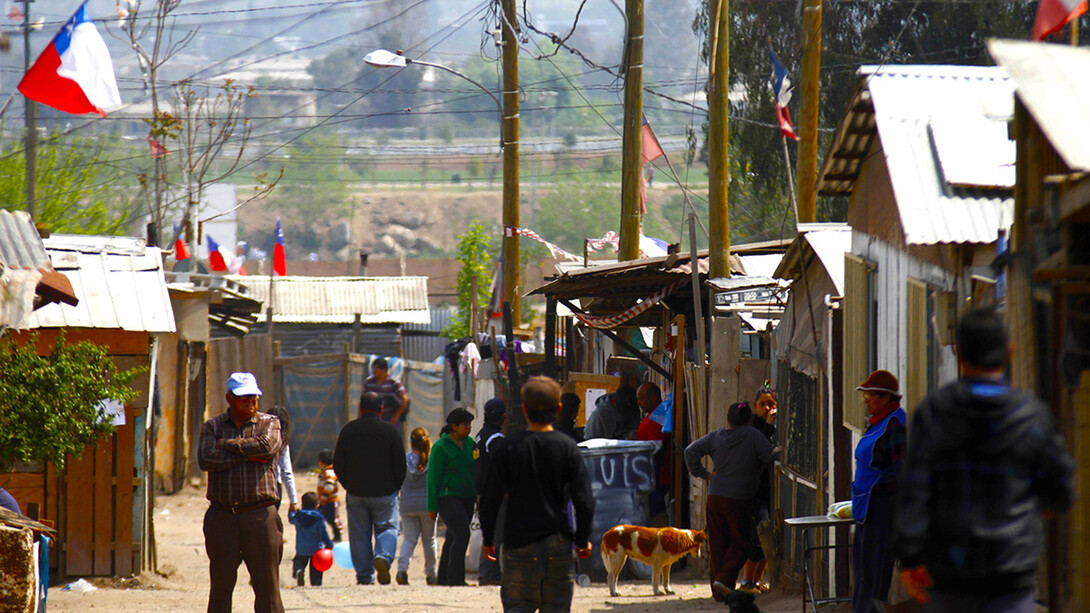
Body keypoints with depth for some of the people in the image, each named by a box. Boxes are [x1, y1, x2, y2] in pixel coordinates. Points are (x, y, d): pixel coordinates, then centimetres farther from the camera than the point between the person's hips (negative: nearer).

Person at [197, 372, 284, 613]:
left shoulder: (269, 423, 10)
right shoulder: (212, 427, 10)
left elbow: (267, 446, -12)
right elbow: (205, 459, -7)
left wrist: (227, 445, -5)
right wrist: (248, 455, -10)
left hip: (260, 515, -1)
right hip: (222, 518, 1)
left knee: (267, 586, -3)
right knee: (220, 587, 3)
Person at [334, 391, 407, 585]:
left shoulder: (348, 430, 0)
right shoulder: (391, 430, -3)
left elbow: (338, 464, 3)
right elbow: (400, 464, -1)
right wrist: (395, 487, 12)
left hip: (356, 494, 1)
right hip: (385, 493, -1)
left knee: (359, 533, 8)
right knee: (388, 528, 5)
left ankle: (364, 575, 6)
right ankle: (383, 556, -23)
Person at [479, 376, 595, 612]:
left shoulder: (508, 448, -3)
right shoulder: (567, 448, -3)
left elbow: (490, 499, -2)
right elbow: (584, 501, -5)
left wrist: (488, 539, 11)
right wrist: (583, 540, 9)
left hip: (518, 545, -1)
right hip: (558, 544, 1)